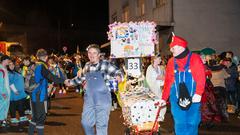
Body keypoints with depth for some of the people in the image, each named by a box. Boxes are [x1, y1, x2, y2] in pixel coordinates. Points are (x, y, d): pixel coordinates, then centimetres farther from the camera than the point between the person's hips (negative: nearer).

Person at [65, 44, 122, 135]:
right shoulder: (87, 66, 10)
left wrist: (118, 77, -30)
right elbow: (81, 78, 28)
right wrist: (70, 82, 31)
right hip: (89, 99, 5)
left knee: (101, 124, -1)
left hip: (103, 99, -5)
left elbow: (117, 72, -9)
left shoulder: (105, 64, -6)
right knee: (86, 122, 12)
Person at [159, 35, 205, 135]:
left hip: (193, 98, -2)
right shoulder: (171, 62, 6)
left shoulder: (195, 58, -4)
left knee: (192, 123, 6)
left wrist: (198, 93, -21)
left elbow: (201, 77, -10)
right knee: (179, 124, 6)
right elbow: (168, 81, 8)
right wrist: (164, 98, 8)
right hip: (177, 98, 3)